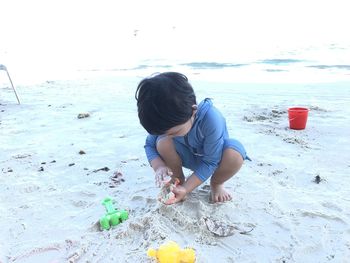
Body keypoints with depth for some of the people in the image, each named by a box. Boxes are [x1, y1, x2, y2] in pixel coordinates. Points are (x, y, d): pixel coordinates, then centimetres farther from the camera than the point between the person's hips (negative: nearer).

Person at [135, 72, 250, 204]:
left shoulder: (211, 118, -37)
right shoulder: (166, 120, -25)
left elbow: (210, 162, -30)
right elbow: (149, 145, -11)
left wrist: (186, 189, -33)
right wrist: (159, 166, -32)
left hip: (213, 157, -2)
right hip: (189, 156, 2)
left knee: (235, 154, -36)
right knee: (162, 142, -27)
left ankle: (216, 183, -2)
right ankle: (178, 180, 0)